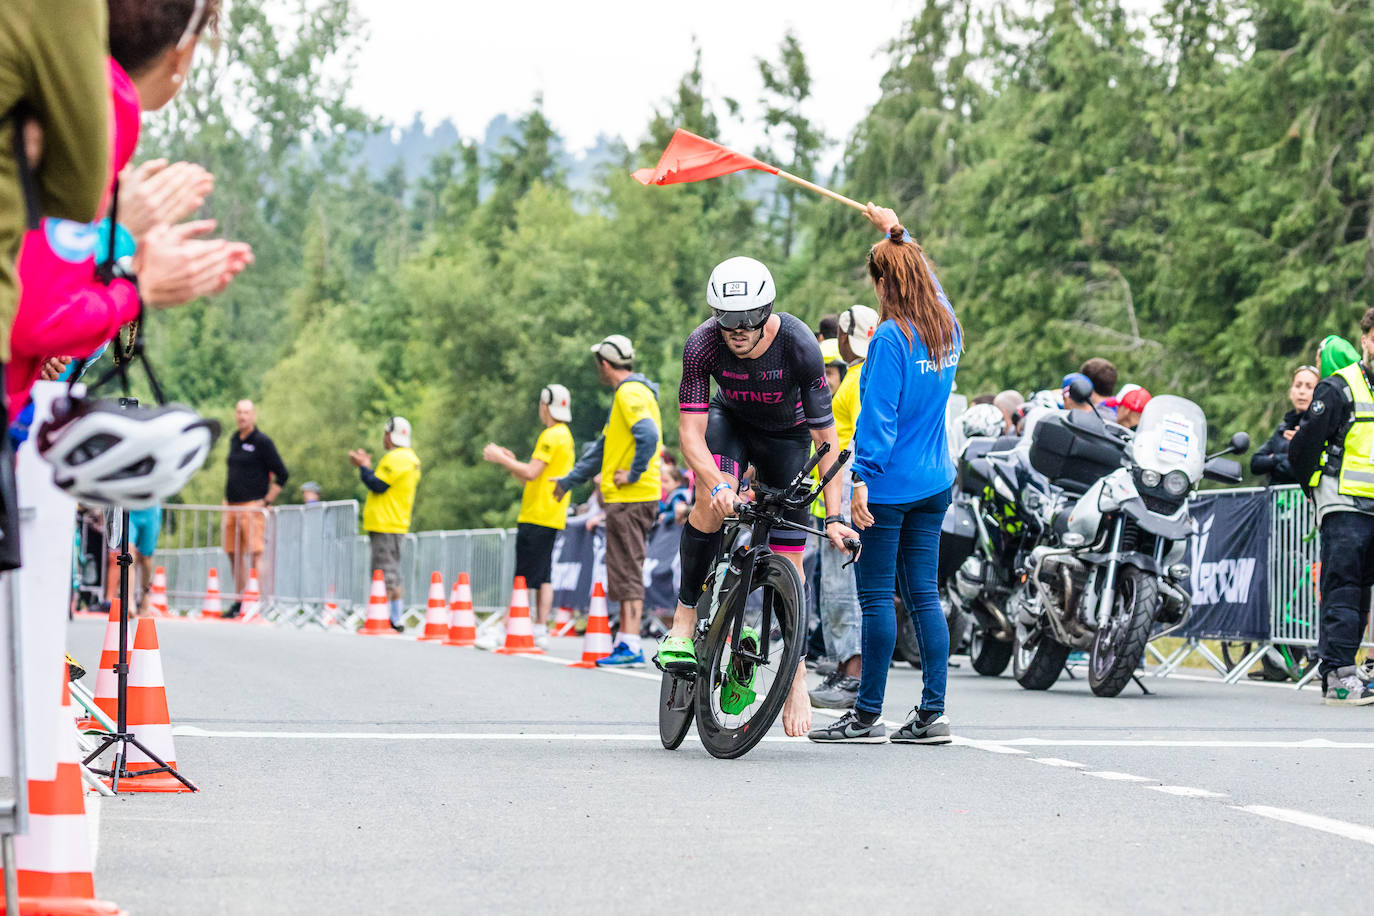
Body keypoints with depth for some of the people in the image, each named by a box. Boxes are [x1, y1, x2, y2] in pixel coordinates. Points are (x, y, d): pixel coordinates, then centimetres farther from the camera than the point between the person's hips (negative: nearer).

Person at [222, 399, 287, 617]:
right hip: (231, 506, 7)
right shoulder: (234, 440, 15)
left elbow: (281, 474, -8)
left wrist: (267, 501, -11)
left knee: (255, 554, -11)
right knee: (234, 555, 8)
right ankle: (239, 601, 16)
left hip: (252, 506, -7)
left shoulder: (262, 441, -7)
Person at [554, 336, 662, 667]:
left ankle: (631, 647, -11)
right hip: (627, 500, 10)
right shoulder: (626, 394, 22)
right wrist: (570, 480, 37)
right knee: (625, 573, 12)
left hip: (631, 499, -10)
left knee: (627, 574, -10)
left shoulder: (630, 393, -11)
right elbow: (605, 447, 31)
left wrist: (634, 474, -20)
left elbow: (649, 435, -29)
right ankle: (625, 642, 15)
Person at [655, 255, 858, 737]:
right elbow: (690, 432, -29)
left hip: (787, 435, 0)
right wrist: (718, 484, -48)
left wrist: (833, 517, -33)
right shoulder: (702, 345, -30)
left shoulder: (799, 346, -33)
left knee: (788, 558, -6)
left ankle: (796, 674, 6)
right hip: (731, 422, 0)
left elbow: (826, 438, -28)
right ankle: (684, 618, -17)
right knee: (713, 500, -31)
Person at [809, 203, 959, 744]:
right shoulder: (948, 328, 7)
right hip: (935, 482, 7)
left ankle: (868, 715, 0)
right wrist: (894, 232, 36)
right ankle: (932, 714, 5)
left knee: (877, 597, -3)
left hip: (889, 485, -7)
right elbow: (926, 276, 27)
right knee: (923, 595, 8)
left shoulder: (891, 338, -14)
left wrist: (863, 477, -18)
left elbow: (878, 415, -18)